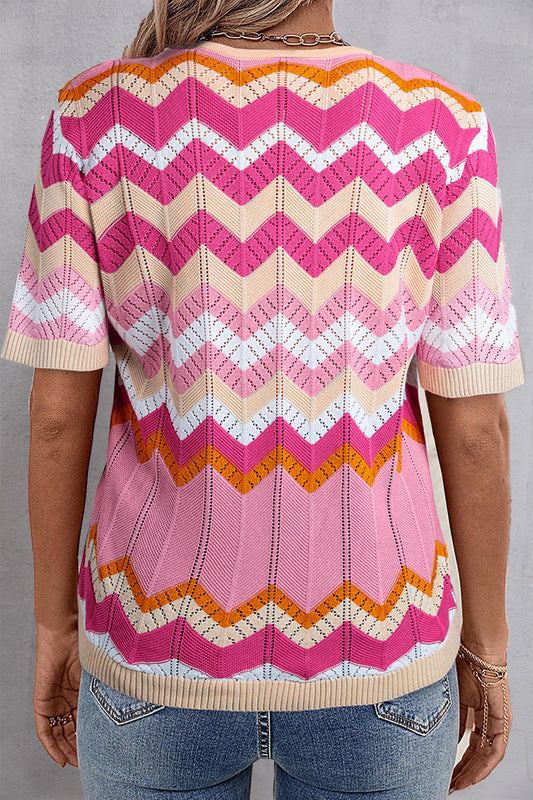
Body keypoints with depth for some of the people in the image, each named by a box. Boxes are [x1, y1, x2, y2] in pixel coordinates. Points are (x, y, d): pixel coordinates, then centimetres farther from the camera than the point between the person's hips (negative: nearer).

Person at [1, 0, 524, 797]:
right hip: (366, 655, 0)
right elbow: (475, 423, -10)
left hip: (165, 642, 1)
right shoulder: (438, 127, -12)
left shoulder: (95, 116, -11)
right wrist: (487, 649, 6)